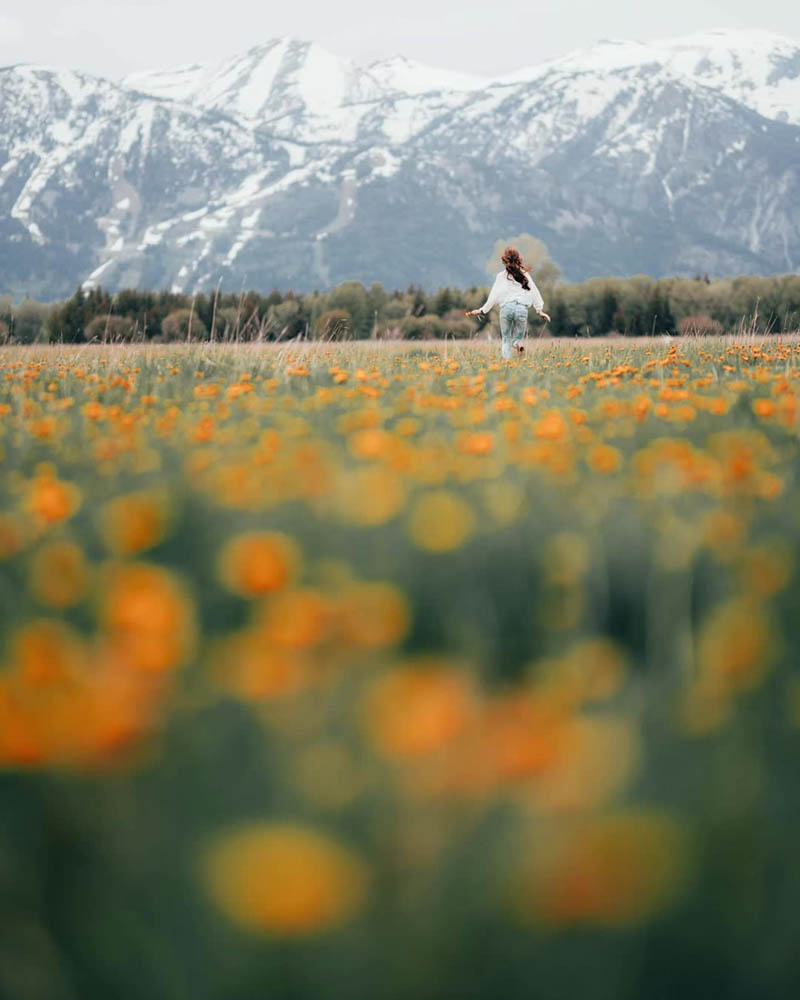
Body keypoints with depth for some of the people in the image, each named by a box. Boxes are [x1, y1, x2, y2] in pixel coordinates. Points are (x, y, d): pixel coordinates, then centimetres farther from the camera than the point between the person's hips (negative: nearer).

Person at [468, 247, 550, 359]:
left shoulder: (501, 276, 7)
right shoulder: (525, 275, 12)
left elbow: (494, 295, 4)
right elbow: (534, 292, 13)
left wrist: (482, 310, 10)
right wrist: (540, 311, 17)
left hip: (506, 308, -1)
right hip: (522, 309, 1)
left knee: (506, 340, 9)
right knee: (518, 337, 14)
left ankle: (506, 361, -12)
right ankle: (518, 343, -22)